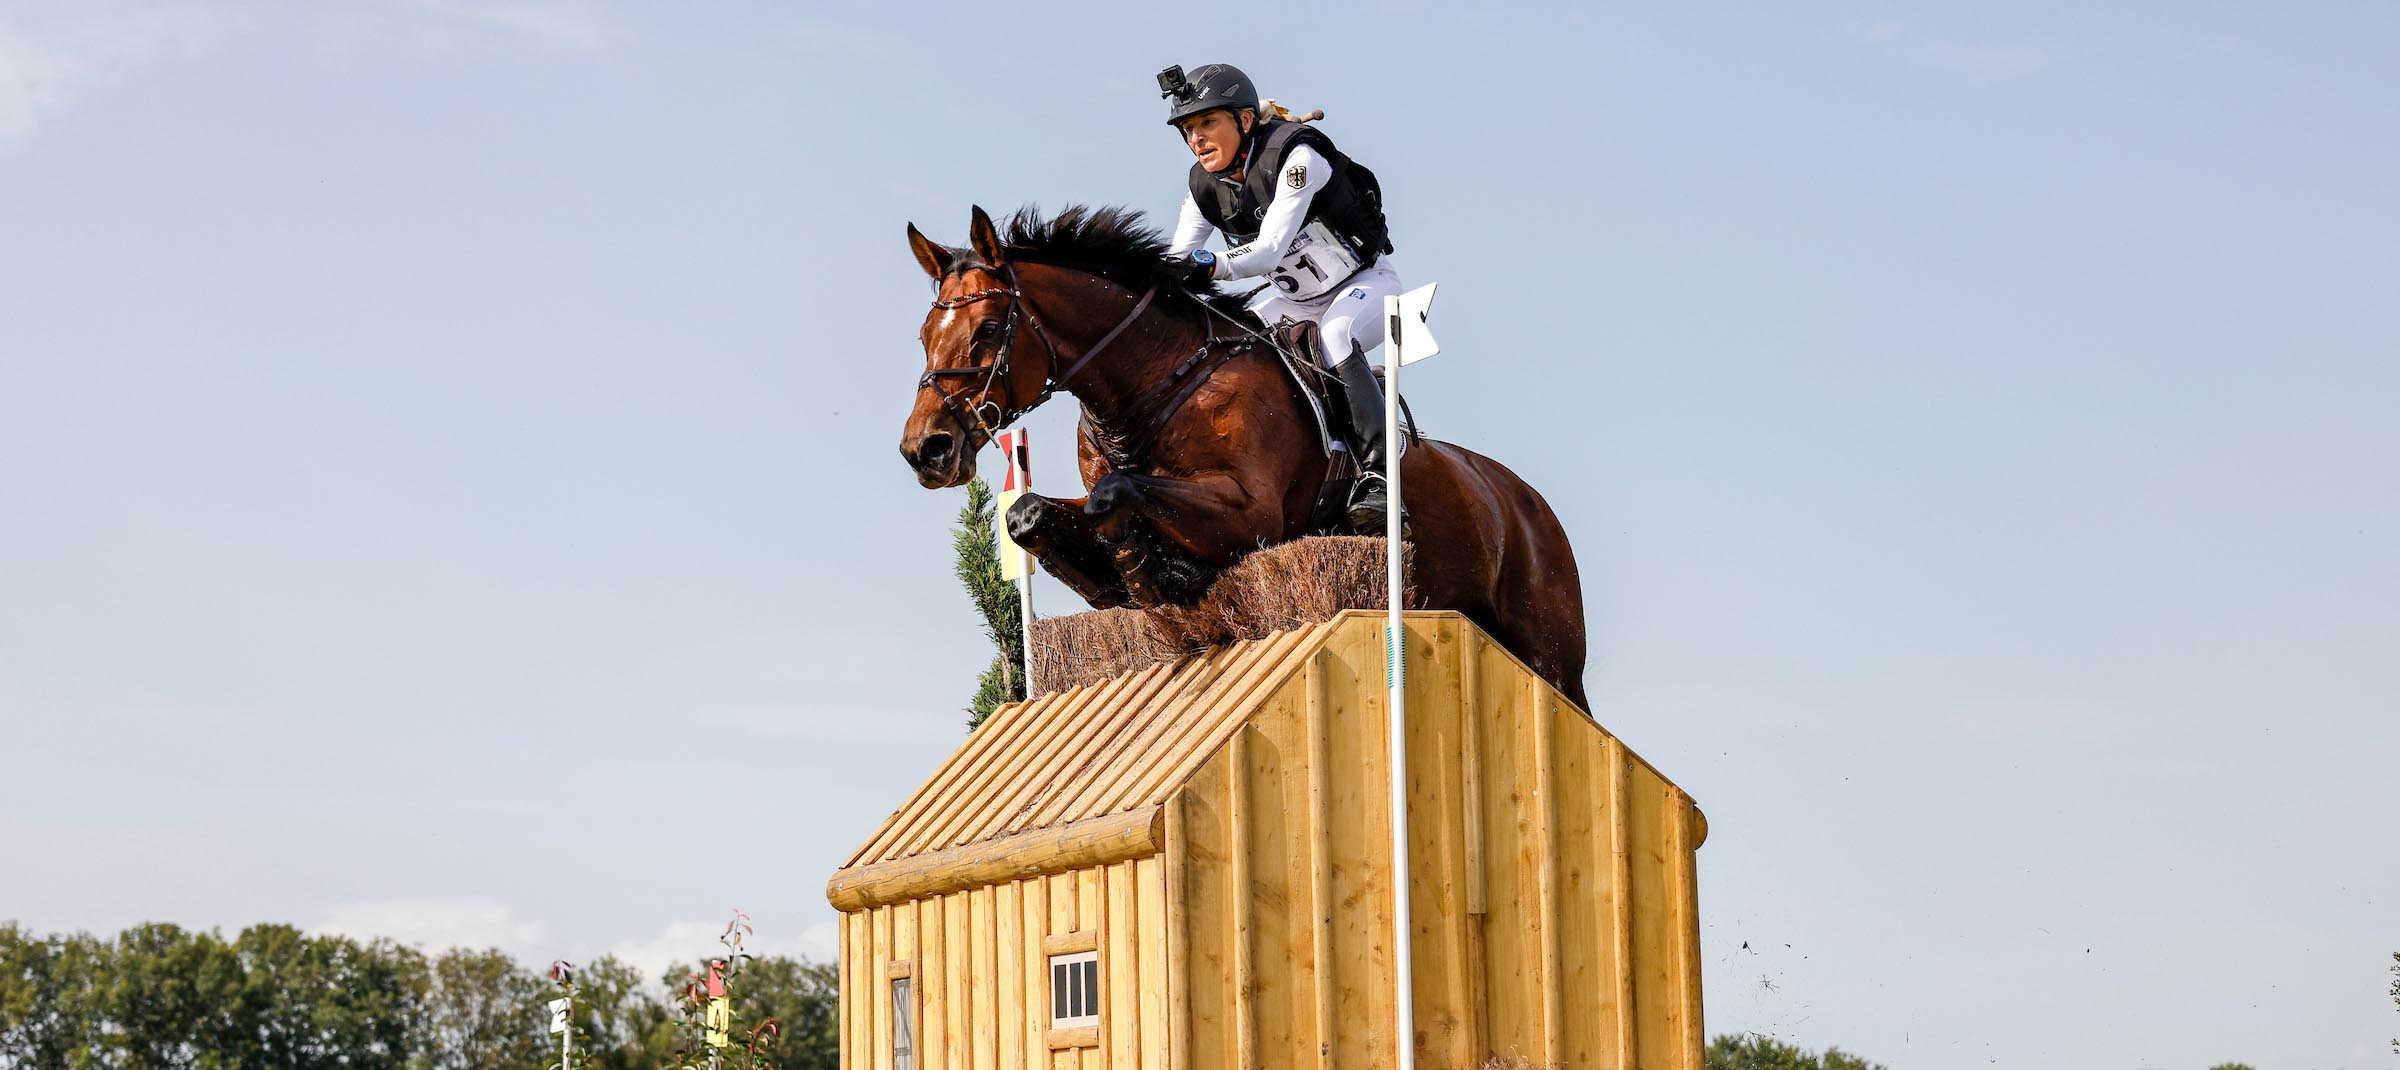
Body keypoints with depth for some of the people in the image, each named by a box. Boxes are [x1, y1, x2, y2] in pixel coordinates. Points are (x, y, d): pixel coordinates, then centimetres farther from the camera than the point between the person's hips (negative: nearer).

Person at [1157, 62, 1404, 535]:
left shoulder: (1295, 156, -25)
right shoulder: (1205, 186, -5)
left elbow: (1270, 249, -35)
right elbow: (1175, 263, -6)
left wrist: (1211, 265, -52)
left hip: (1366, 283, -8)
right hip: (1297, 301, 8)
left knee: (1334, 337, -38)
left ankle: (1375, 478, -42)